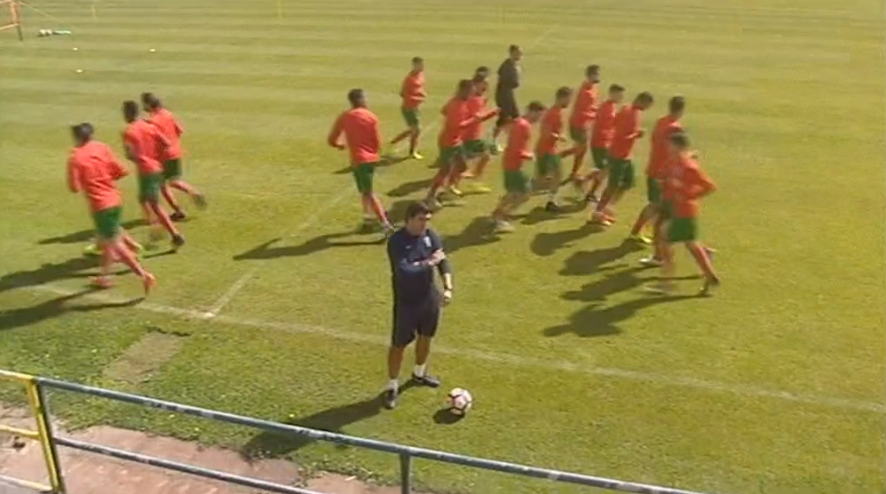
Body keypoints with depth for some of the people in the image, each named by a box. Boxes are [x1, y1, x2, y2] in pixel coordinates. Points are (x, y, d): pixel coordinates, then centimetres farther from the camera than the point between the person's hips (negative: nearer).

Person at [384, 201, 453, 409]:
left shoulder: (431, 236, -4)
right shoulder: (396, 241, -22)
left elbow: (443, 261, -6)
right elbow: (403, 271, -33)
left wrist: (448, 287, -20)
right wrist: (429, 262, -24)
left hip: (430, 298, 6)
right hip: (406, 302, -6)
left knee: (426, 337, 23)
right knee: (399, 344, 5)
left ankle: (419, 374, 47)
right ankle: (392, 386, 22)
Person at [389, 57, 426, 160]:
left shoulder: (421, 74, 4)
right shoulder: (410, 78, -22)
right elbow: (402, 94, -21)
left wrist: (423, 94, -2)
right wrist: (418, 99, -23)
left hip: (414, 107, 9)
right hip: (408, 108, -9)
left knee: (412, 130, 18)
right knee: (417, 129, -3)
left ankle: (392, 142, 32)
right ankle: (412, 152, 16)